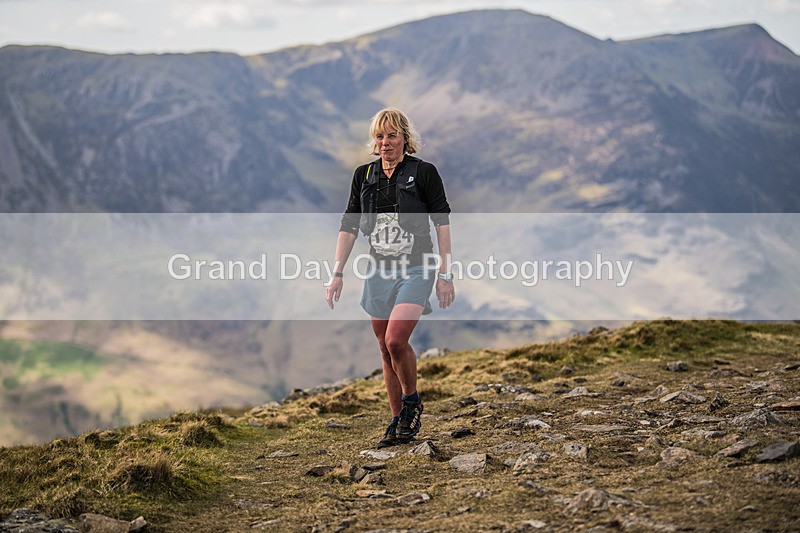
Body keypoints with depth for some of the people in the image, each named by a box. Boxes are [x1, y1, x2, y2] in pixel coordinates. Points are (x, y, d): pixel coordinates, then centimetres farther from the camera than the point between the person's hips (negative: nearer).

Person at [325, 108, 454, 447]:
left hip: (416, 270, -5)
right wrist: (338, 273, 2)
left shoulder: (423, 172, -5)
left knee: (396, 340, -21)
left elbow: (442, 223, -4)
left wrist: (445, 274, -7)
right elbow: (349, 226, 9)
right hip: (379, 272, 5)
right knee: (386, 351, 7)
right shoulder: (364, 176, 7)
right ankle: (397, 423, 19)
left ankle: (412, 401, 5)